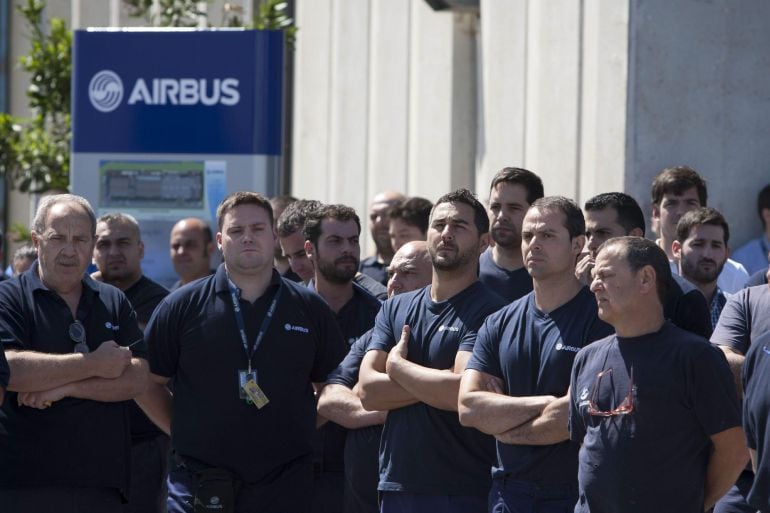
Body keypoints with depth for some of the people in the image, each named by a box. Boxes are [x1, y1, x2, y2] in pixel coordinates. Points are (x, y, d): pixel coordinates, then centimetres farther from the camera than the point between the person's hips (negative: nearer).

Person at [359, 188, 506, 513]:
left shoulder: (488, 311, -7)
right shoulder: (395, 309, 12)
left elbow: (462, 393, -20)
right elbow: (368, 391, 0)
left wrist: (397, 365, -5)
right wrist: (441, 382, -12)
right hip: (396, 486, 5)